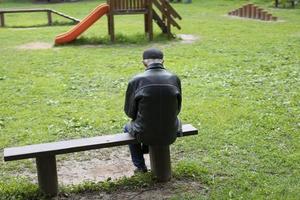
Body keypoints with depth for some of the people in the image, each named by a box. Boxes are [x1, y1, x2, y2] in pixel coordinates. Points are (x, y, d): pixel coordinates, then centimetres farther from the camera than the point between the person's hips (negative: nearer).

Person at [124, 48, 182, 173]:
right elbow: (177, 109, 3)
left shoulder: (136, 81, -13)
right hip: (170, 135, 2)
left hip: (145, 135, -2)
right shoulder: (174, 79, -7)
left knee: (128, 127, 34)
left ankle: (140, 166, 43)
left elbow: (129, 111, -3)